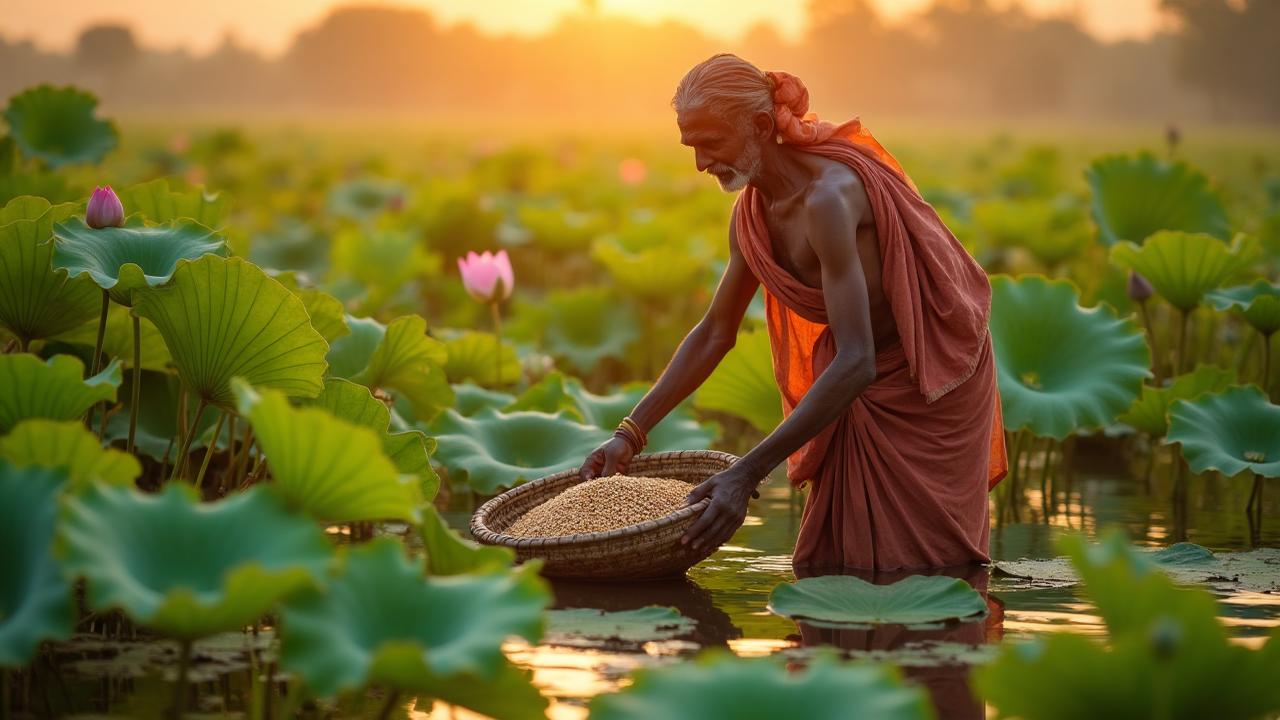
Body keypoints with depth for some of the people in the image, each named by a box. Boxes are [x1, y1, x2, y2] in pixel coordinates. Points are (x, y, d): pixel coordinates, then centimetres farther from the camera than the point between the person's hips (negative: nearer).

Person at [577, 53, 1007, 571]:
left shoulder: (828, 197, -32)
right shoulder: (752, 212, -4)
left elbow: (855, 362, -38)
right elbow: (714, 333, 10)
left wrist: (746, 474, -41)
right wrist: (632, 432, 3)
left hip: (930, 383, -8)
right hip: (864, 379, 8)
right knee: (828, 566, 10)